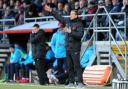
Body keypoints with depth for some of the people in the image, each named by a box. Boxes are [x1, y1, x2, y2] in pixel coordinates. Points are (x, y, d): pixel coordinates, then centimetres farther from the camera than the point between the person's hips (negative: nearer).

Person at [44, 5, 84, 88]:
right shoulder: (67, 21, 11)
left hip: (75, 48, -7)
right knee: (70, 66, 9)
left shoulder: (79, 24, -9)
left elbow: (80, 35, -19)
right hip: (68, 47, 7)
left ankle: (80, 82, -10)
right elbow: (59, 17, 21)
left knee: (77, 65, -10)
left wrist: (70, 32, -22)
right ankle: (71, 82, 14)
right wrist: (51, 11, 20)